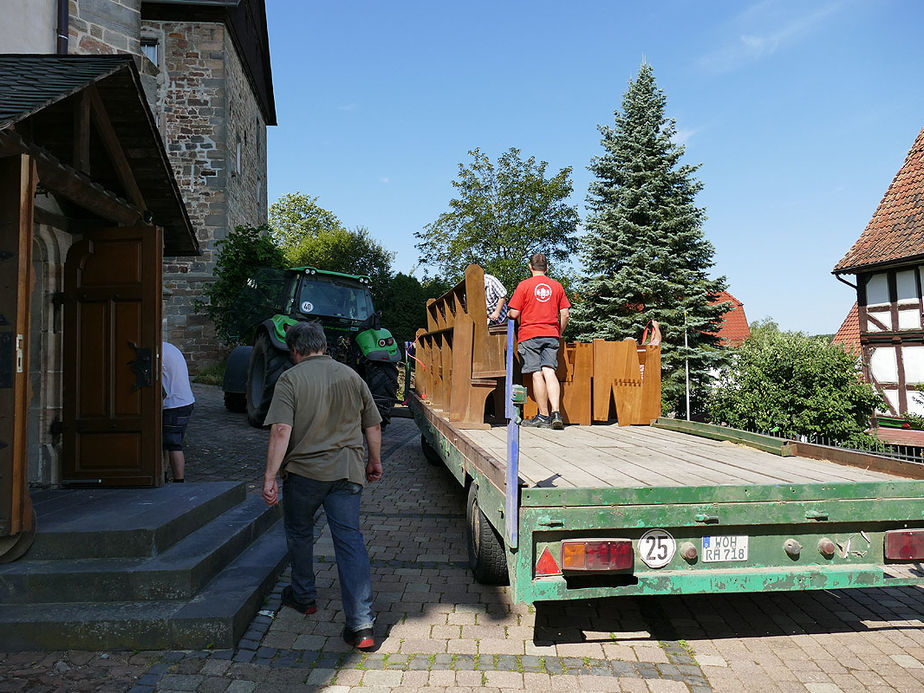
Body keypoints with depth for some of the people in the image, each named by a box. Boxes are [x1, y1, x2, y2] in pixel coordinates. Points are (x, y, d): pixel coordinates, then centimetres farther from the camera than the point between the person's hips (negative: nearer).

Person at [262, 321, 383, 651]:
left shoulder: (290, 379, -5)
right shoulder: (351, 376, 7)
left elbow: (281, 431, -16)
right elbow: (373, 426, 11)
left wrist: (270, 477, -14)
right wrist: (374, 462, 24)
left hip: (304, 471, -2)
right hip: (347, 472, 3)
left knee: (299, 532, 21)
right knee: (350, 539, 0)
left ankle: (304, 597, 39)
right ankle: (361, 624, -5)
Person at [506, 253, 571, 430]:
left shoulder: (524, 285, -1)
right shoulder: (556, 286, 10)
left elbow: (514, 314, -5)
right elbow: (565, 315, 9)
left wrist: (508, 315, 18)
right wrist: (558, 333, 22)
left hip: (529, 335, -3)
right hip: (551, 335, 3)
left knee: (537, 374, -2)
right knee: (549, 372, -3)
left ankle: (544, 416, 0)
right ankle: (556, 412, -15)